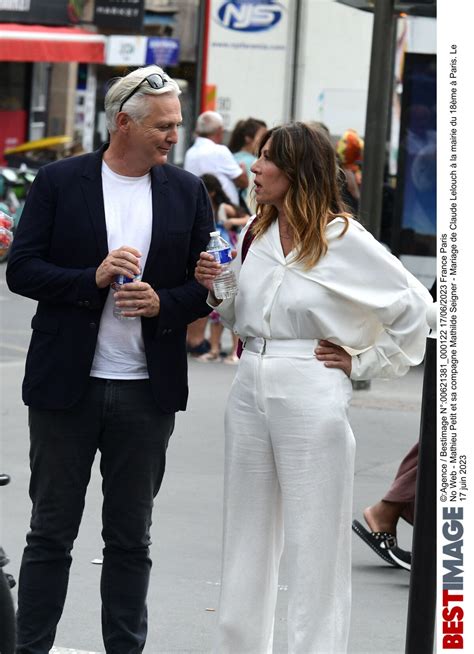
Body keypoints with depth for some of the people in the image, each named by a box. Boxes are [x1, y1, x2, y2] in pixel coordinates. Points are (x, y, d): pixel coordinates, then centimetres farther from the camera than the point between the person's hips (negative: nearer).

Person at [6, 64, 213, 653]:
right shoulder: (59, 182, -2)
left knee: (130, 538, 9)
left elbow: (206, 288, 8)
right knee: (51, 532, 5)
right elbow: (22, 270, -5)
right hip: (67, 384, -2)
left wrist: (162, 303, -12)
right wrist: (93, 279, -19)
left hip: (147, 391, 2)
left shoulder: (188, 193, 5)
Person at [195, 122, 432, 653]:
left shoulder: (344, 240, -9)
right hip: (251, 388, 6)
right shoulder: (255, 234, 8)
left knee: (313, 543, -1)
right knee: (246, 535, 12)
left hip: (311, 395, -6)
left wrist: (364, 363, -4)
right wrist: (216, 287, 0)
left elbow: (414, 306, -4)